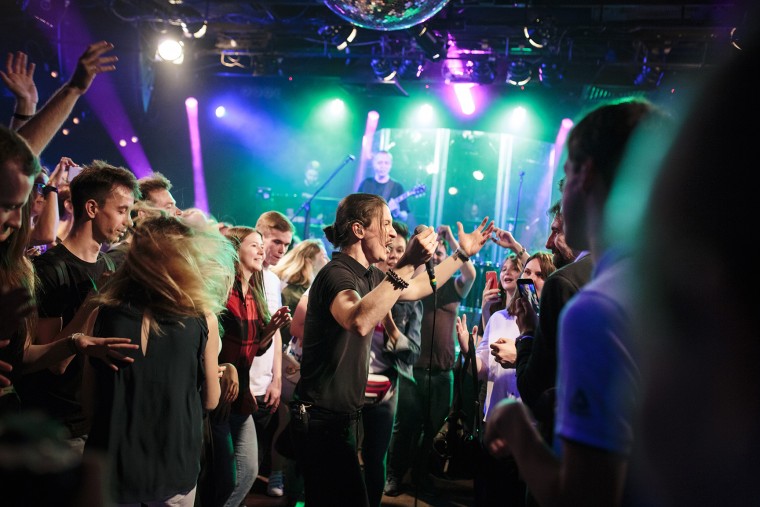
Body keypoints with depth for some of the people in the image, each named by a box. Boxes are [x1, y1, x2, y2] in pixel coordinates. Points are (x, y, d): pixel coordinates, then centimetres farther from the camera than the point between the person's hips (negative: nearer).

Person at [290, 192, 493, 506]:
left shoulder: (368, 276, 11)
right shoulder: (336, 272, -17)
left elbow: (418, 288, 28)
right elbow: (359, 322, -39)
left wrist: (463, 254, 29)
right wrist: (407, 265, -38)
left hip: (340, 416, 10)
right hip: (322, 418, -9)